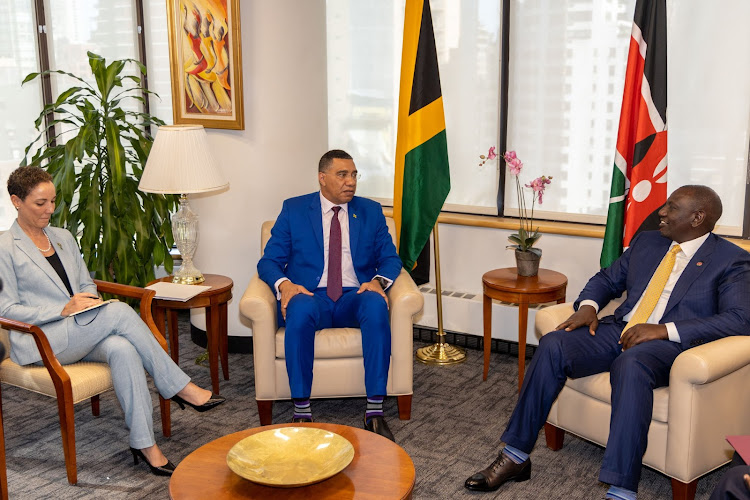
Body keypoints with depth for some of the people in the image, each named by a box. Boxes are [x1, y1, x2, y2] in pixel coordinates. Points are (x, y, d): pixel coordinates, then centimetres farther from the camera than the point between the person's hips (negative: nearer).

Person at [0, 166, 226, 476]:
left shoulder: (63, 237, 18)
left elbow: (87, 283, 23)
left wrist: (90, 300, -1)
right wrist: (63, 310, -17)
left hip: (80, 332, 6)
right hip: (38, 341, -5)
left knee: (122, 349, -31)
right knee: (120, 312, -30)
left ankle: (144, 444, -30)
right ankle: (180, 388, -23)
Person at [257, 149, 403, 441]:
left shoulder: (371, 211, 15)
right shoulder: (293, 210, 10)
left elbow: (390, 258, 13)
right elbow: (269, 261, 6)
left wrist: (378, 281, -11)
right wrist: (284, 284, -16)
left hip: (355, 297, 2)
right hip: (310, 297, -1)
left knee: (376, 305, -34)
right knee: (300, 308, -37)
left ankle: (375, 411, -30)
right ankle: (301, 411, -29)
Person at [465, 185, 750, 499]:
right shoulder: (646, 241, 21)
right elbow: (607, 279, 27)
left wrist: (665, 329, -21)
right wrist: (588, 305, 2)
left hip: (668, 344, -5)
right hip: (619, 330, 6)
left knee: (630, 364, -40)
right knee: (552, 345, -20)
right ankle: (515, 458, -14)